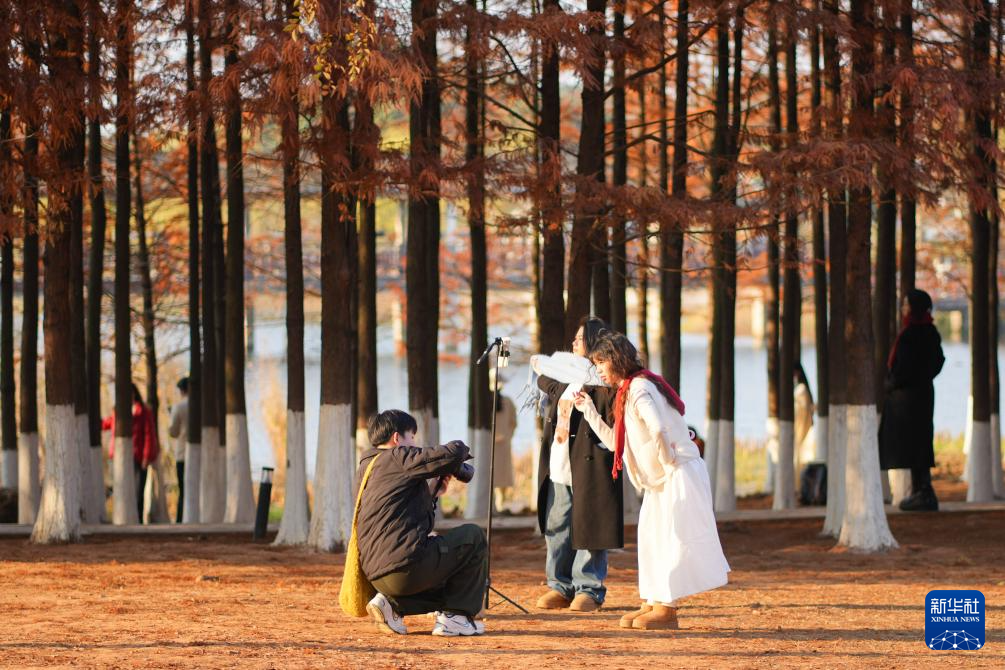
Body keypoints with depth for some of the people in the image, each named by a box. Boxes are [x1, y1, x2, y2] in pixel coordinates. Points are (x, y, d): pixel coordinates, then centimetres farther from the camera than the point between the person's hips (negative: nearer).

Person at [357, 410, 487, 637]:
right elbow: (451, 455, -11)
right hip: (405, 565, -9)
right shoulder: (399, 457, -3)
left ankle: (392, 604, 8)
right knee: (473, 537, 10)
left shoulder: (365, 469, 24)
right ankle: (457, 615, 6)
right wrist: (460, 447, 12)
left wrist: (434, 491, 29)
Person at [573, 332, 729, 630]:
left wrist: (669, 464, -19)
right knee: (651, 537, 12)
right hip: (661, 481, 11)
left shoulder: (639, 388, -15)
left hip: (680, 474, -11)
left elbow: (658, 429, -31)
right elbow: (615, 442, 21)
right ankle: (652, 603, 17)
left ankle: (666, 609, -5)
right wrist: (588, 410, 19)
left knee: (673, 538, -7)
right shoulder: (628, 390, 17)